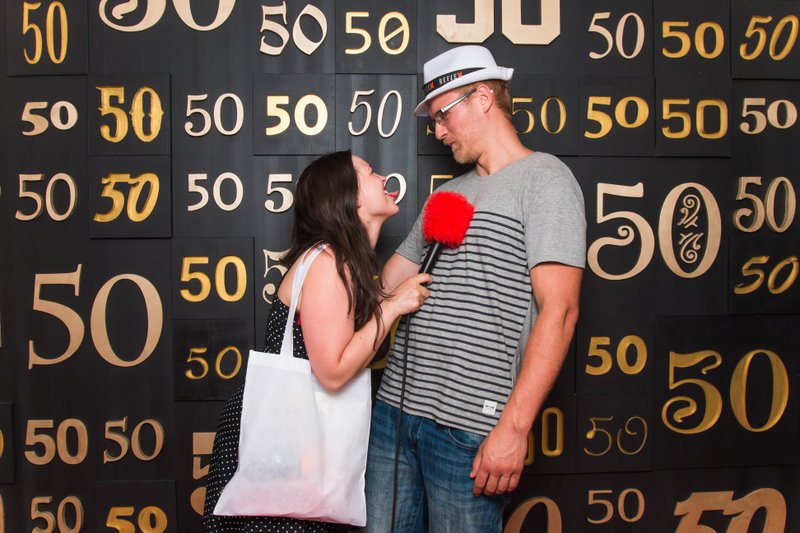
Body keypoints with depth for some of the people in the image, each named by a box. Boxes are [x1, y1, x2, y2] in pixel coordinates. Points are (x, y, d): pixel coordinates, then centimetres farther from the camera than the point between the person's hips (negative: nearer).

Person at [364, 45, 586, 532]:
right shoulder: (448, 195, 18)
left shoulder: (543, 178, -5)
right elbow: (382, 286, 22)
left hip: (470, 427, -6)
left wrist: (514, 426, -19)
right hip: (395, 408, 7)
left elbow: (558, 310, -15)